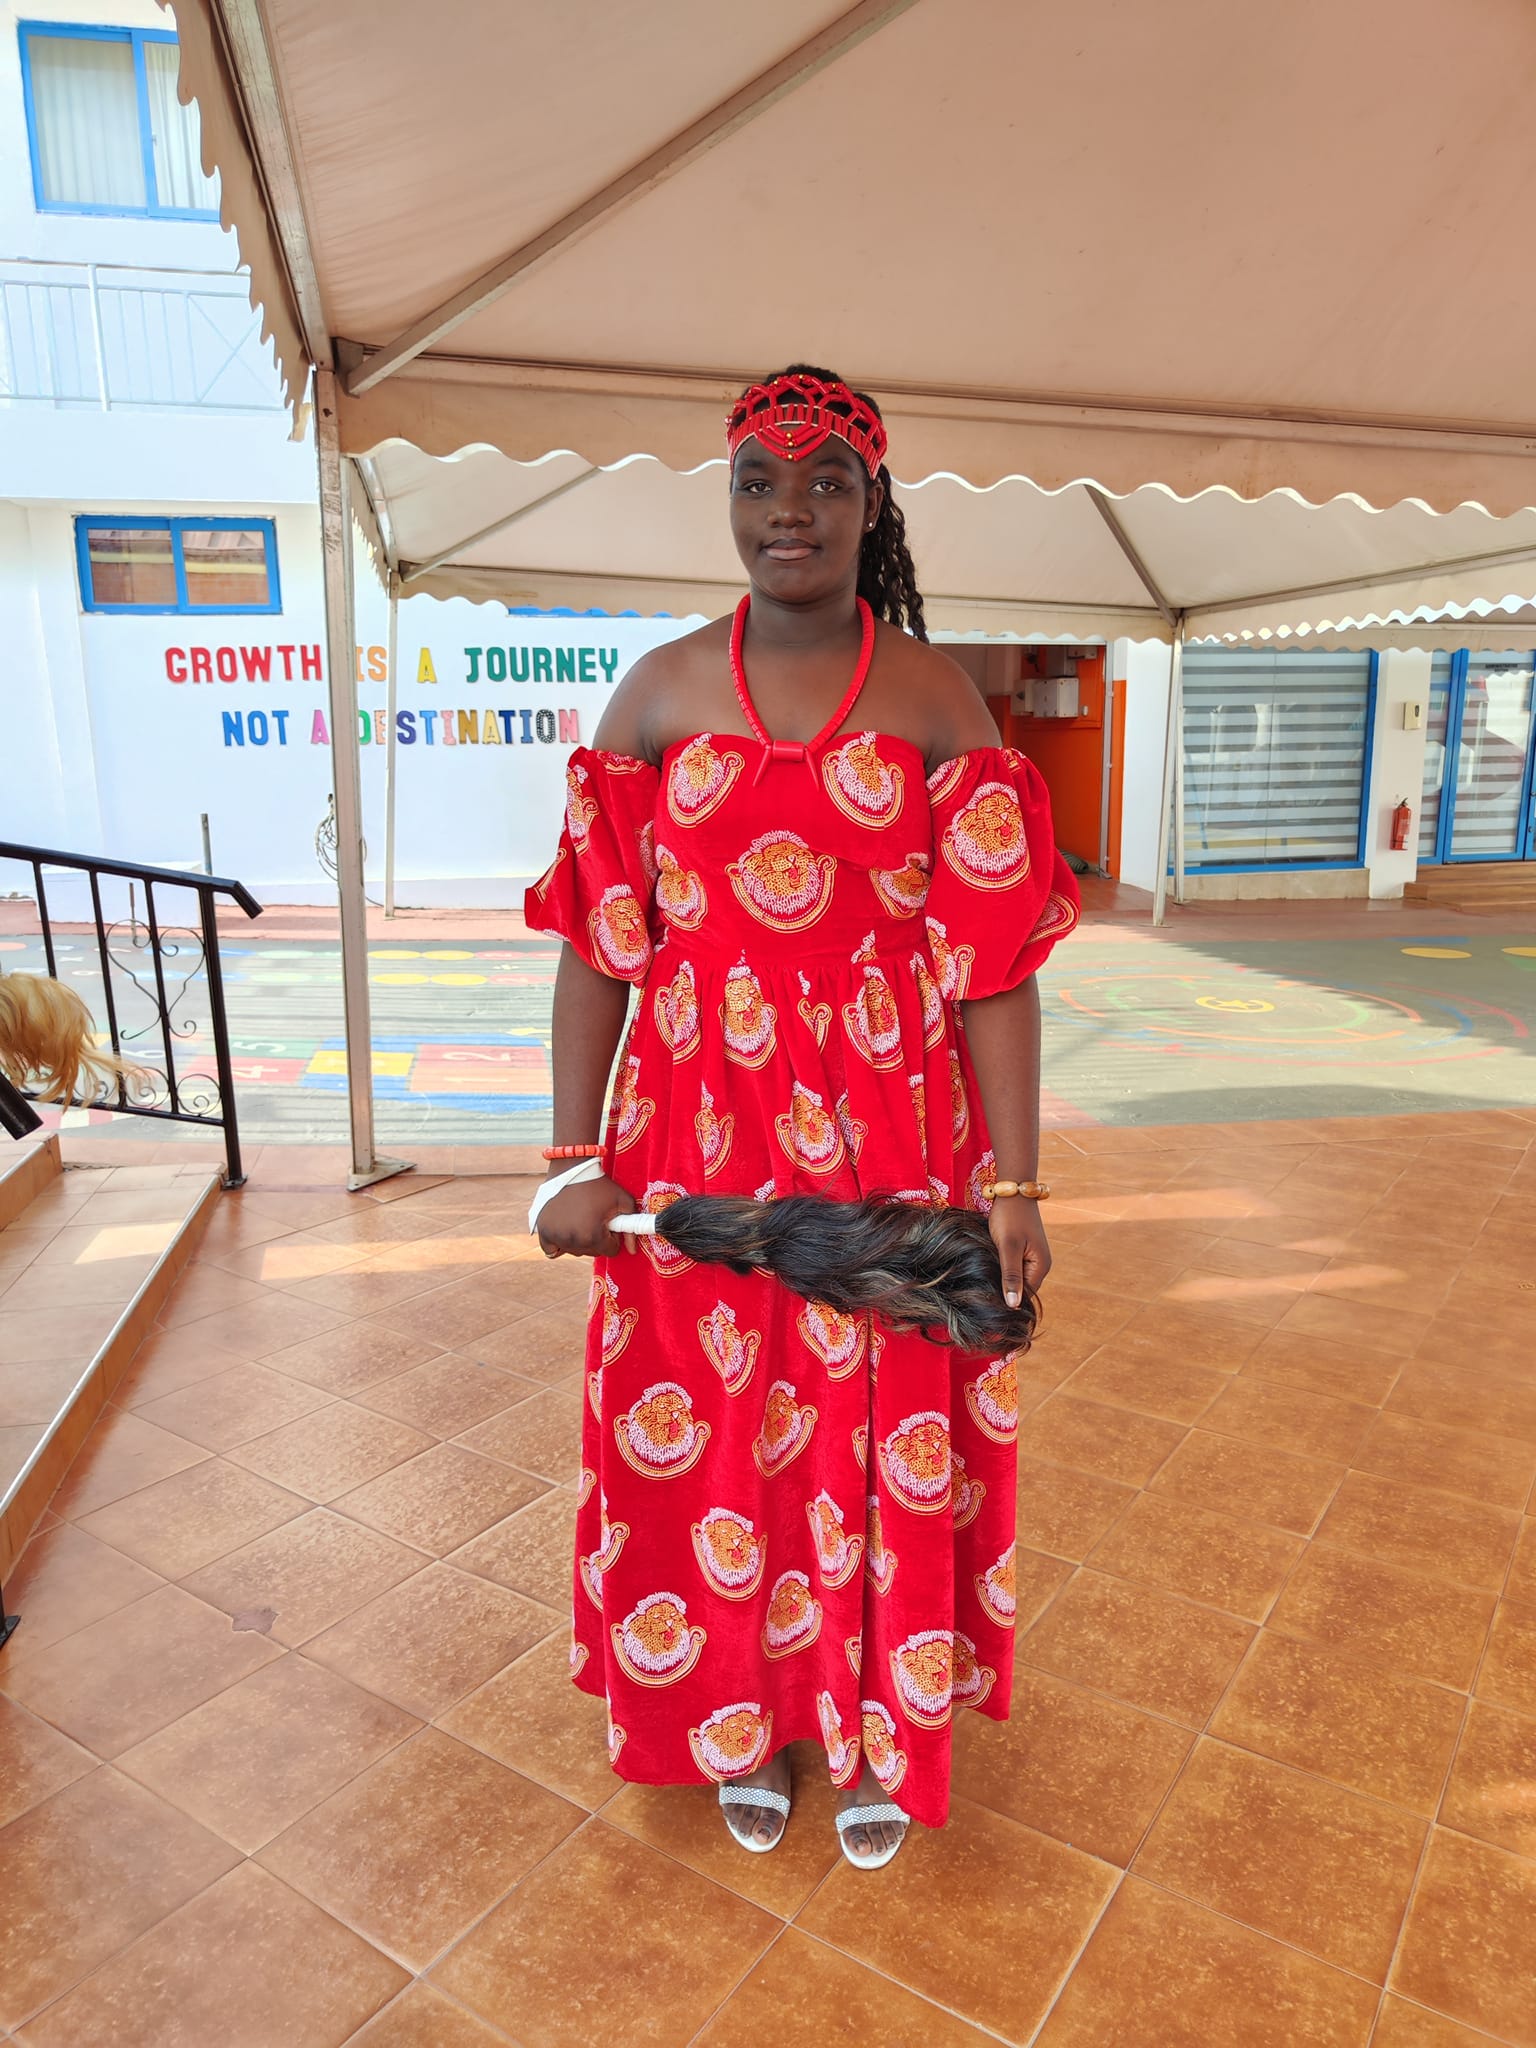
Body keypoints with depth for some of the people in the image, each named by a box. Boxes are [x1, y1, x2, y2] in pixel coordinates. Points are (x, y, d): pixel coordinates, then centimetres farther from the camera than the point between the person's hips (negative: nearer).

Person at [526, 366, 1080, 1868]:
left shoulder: (934, 703, -1)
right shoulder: (660, 693, 2)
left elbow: (995, 963, -5)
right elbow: (598, 944, 1)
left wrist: (1013, 1187, -10)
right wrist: (577, 1160, -3)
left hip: (888, 1150, -1)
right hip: (699, 1145, 1)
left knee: (882, 1443, 12)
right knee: (708, 1439, 13)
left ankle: (873, 1734, 40)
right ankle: (738, 1724, 42)